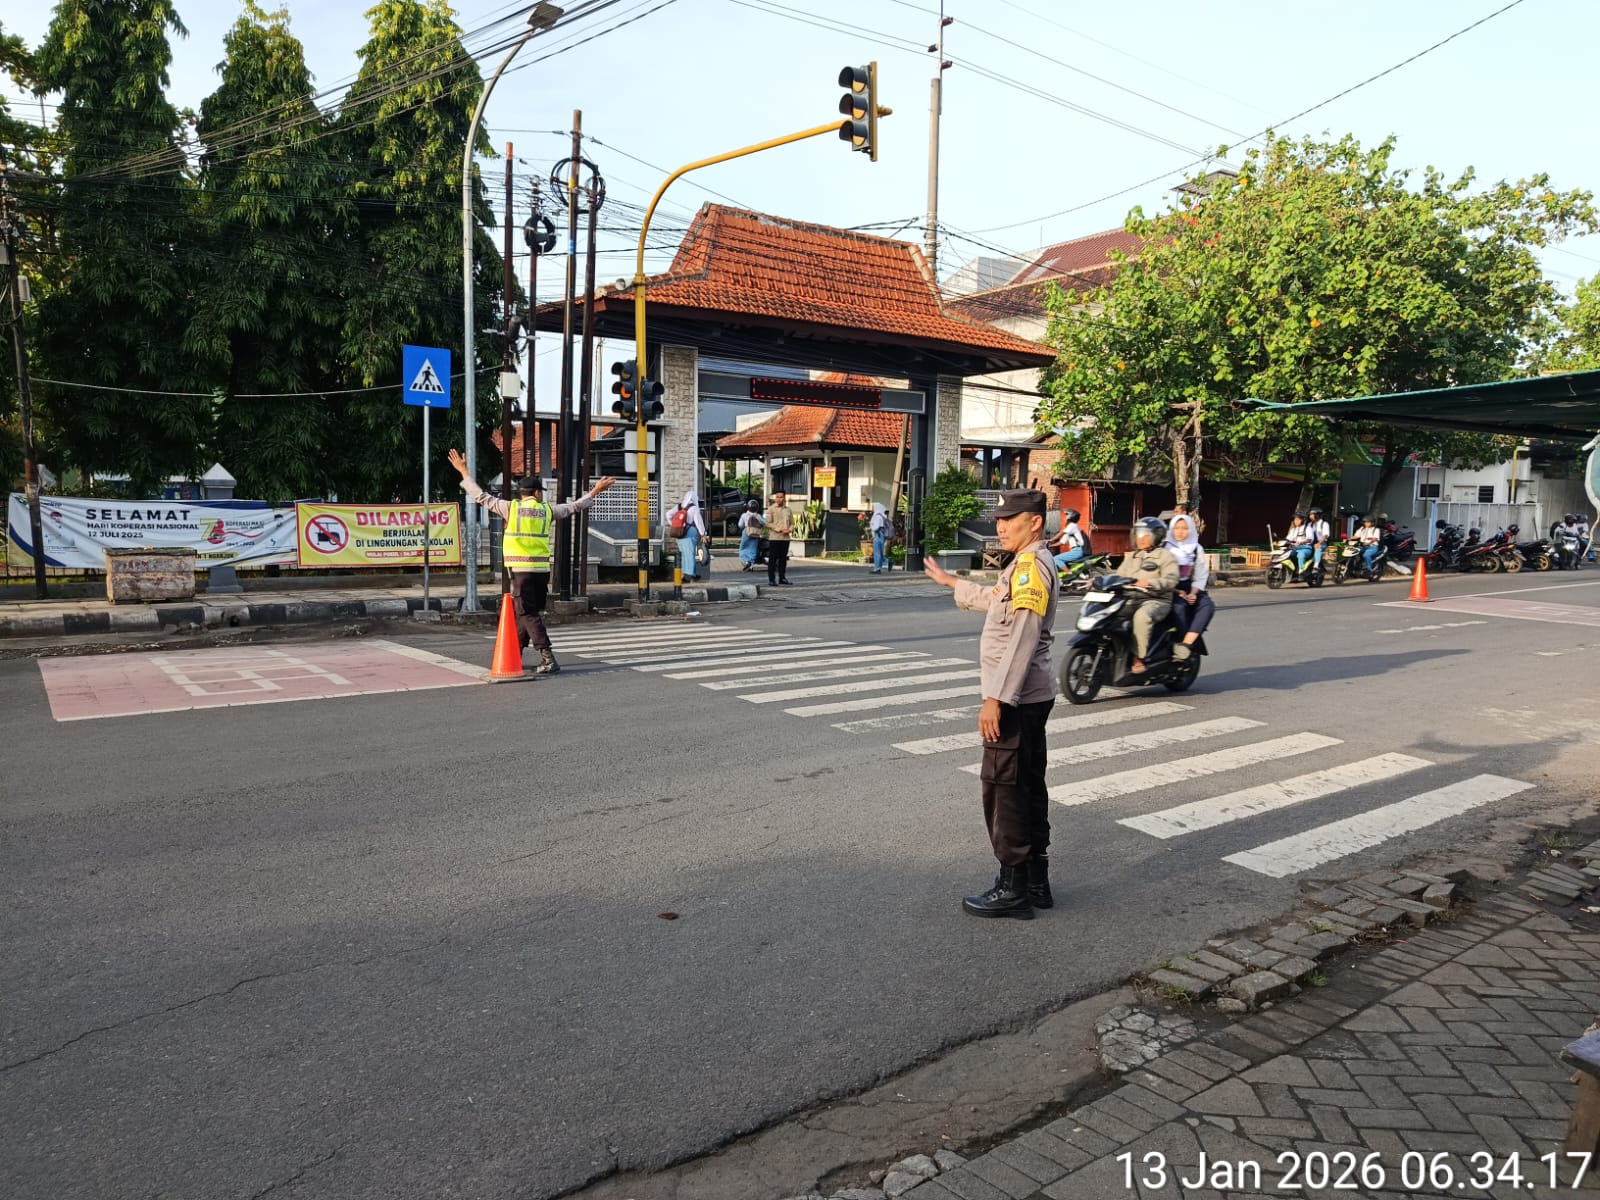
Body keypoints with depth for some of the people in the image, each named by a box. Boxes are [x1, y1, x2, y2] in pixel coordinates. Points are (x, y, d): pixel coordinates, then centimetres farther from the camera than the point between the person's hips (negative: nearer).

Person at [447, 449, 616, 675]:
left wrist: (463, 472, 16)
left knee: (528, 614, -3)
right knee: (527, 612, 16)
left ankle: (548, 658, -14)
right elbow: (575, 506, 17)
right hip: (542, 570, 4)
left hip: (520, 569, -4)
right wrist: (596, 491, 31)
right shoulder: (547, 510, 6)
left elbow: (481, 496, 5)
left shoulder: (511, 508, -2)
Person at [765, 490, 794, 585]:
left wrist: (789, 530, -5)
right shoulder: (771, 509, 0)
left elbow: (792, 523, 16)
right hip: (774, 537, -4)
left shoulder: (788, 510, 14)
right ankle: (771, 579, 0)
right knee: (773, 559, -3)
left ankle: (782, 578, 16)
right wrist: (779, 529, -15)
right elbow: (768, 523, -7)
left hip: (785, 538, 4)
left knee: (783, 559, 8)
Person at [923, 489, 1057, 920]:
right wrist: (951, 582, 40)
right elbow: (996, 600, 33)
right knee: (1028, 787, 15)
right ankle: (1036, 881, 24)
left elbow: (1023, 636, -25)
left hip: (1016, 699, -11)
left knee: (1004, 791, -4)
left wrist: (996, 697, -26)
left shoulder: (1032, 564, -18)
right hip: (1031, 696, 11)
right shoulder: (1026, 563, 15)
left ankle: (1013, 888, 3)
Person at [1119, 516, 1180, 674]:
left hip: (1156, 600, -7)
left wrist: (1149, 583, -27)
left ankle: (1139, 658, -33)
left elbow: (1171, 579, -11)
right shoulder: (1131, 556, 26)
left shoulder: (1165, 556, 4)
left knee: (1142, 616, -38)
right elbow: (1119, 575, 17)